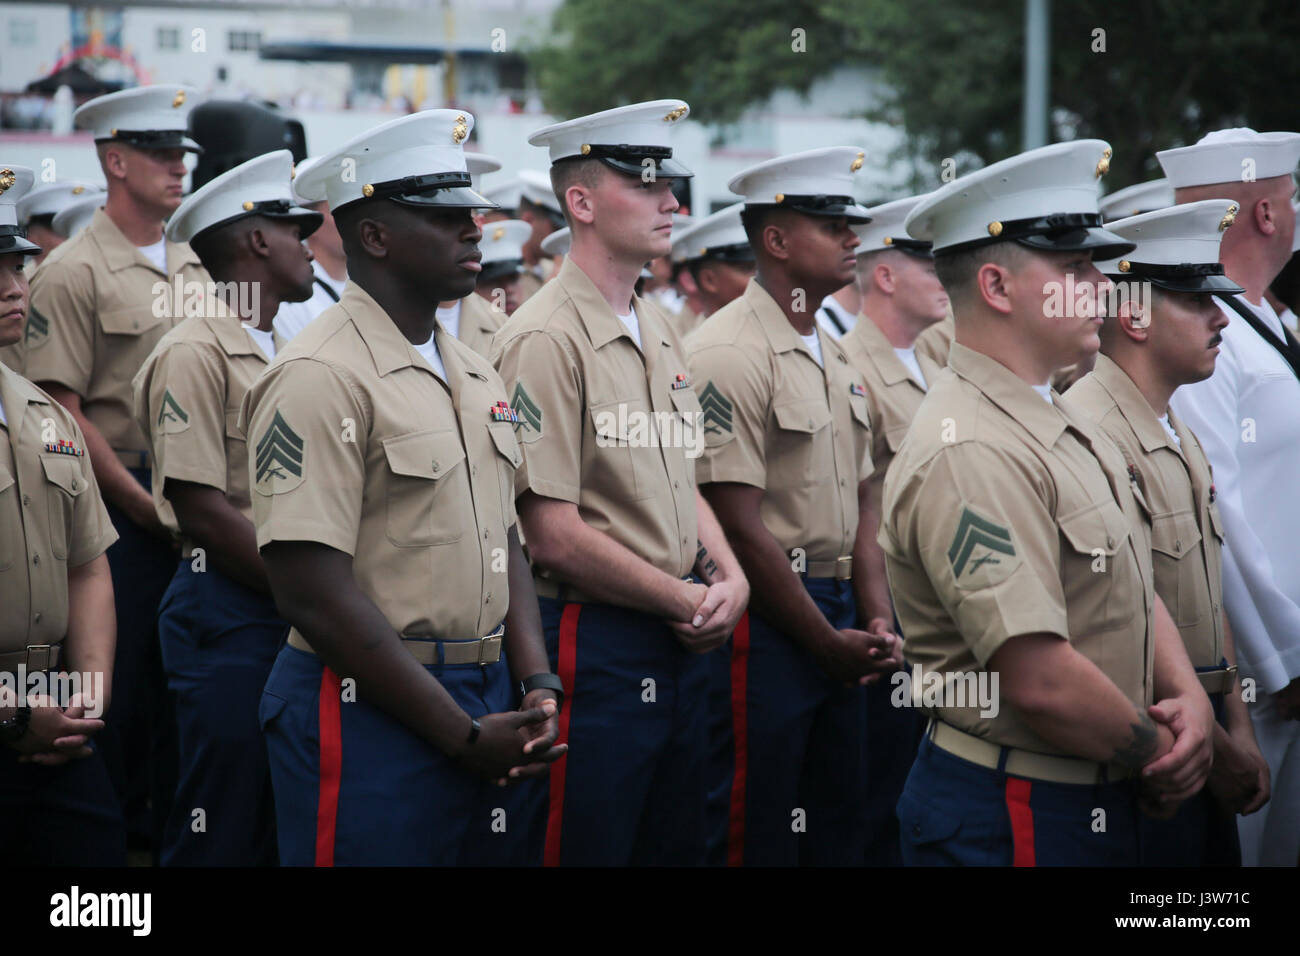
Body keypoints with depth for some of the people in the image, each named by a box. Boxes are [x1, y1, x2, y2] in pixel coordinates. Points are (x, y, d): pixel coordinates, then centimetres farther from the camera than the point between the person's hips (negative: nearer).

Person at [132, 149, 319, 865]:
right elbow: (202, 511, -17)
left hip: (294, 611, 9)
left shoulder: (278, 355, 16)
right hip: (229, 611, -9)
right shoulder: (196, 354, -11)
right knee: (225, 834, -3)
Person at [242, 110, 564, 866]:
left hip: (482, 706, 8)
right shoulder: (322, 377, -13)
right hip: (371, 715, -8)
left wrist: (538, 687, 1)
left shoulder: (476, 374, 13)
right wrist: (465, 734, -16)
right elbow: (314, 593, -19)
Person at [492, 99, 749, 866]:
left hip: (684, 642, 8)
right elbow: (554, 537, -19)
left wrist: (730, 577, 0)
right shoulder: (546, 340, -15)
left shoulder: (660, 331, 12)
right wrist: (688, 601, -11)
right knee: (587, 845, 1)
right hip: (596, 649, -8)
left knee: (680, 844, 16)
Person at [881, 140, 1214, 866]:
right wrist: (1158, 753, -11)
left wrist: (1189, 699, -4)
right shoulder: (969, 452, -22)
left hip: (1101, 803, 9)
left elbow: (1137, 591, 15)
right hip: (1008, 819, -9)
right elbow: (1043, 681, -26)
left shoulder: (1070, 424, 11)